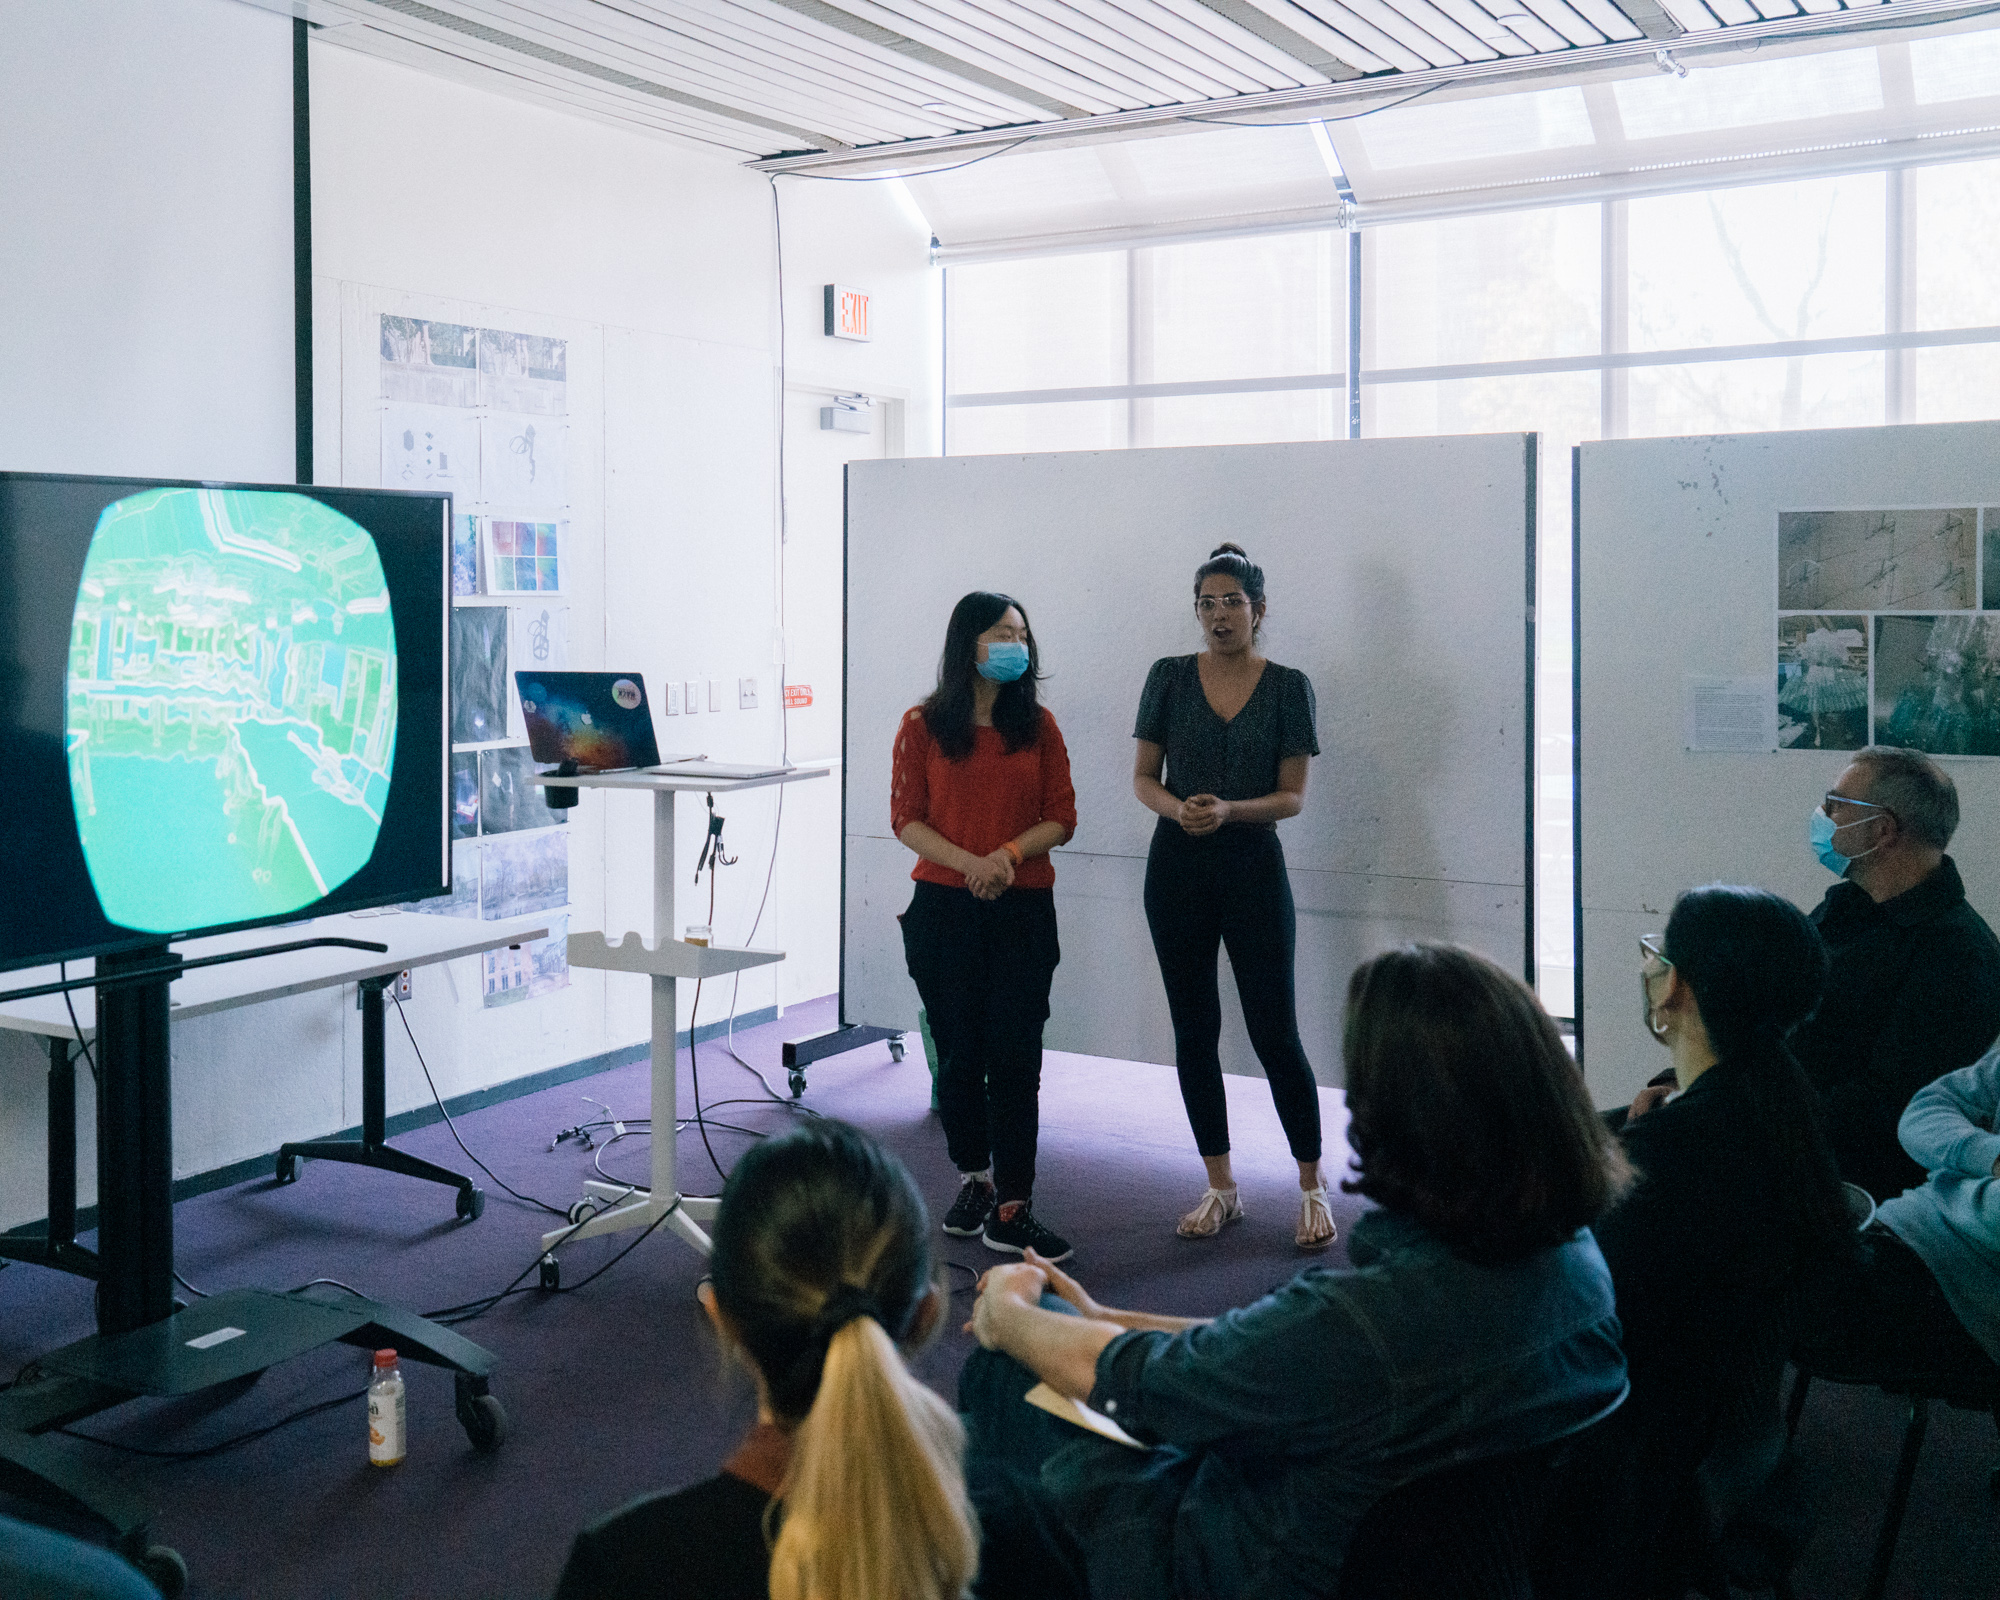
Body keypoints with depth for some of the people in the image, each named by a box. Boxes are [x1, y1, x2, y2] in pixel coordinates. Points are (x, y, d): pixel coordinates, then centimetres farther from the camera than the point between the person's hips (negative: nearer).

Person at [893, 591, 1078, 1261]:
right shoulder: (924, 726, 1)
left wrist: (1011, 853, -15)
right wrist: (969, 863, -16)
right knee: (959, 1052, 8)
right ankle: (974, 1180, 26)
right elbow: (906, 818, -2)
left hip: (1024, 910, 0)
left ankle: (1012, 1210, -2)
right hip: (944, 908, 0)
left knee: (1015, 1054, -5)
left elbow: (1061, 818, 3)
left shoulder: (1038, 726, 5)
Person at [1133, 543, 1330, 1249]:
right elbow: (1143, 776, 6)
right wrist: (1177, 807, -14)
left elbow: (1293, 794, -1)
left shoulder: (1287, 686, 0)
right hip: (1178, 866, 2)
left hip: (1254, 866, -2)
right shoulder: (1169, 677, 4)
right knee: (1194, 1029, 6)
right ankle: (1221, 1187, 19)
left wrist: (1229, 810, -18)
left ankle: (1312, 1185, 13)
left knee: (1274, 1032, -3)